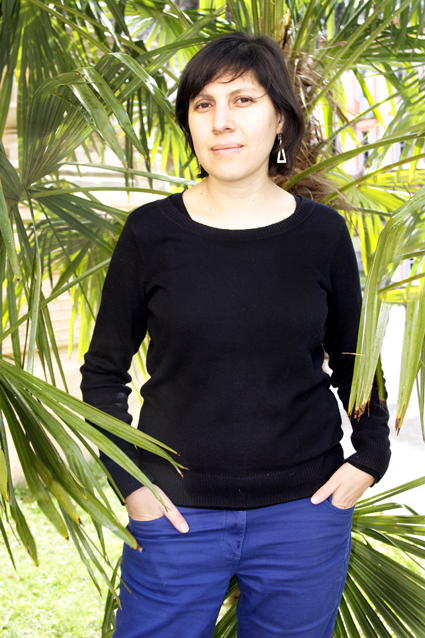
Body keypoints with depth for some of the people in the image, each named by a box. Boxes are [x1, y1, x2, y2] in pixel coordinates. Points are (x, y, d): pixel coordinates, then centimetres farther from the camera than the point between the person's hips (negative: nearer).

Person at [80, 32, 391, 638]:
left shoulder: (323, 234, -1)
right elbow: (103, 371, 3)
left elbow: (352, 361, 11)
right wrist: (128, 480, -4)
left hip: (305, 510, 1)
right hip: (177, 512, -1)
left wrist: (370, 456, 1)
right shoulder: (151, 232, -5)